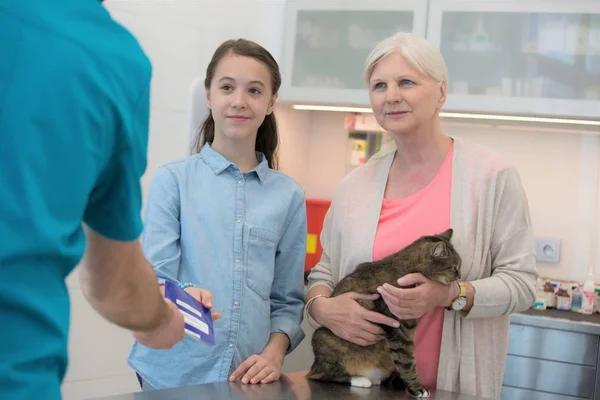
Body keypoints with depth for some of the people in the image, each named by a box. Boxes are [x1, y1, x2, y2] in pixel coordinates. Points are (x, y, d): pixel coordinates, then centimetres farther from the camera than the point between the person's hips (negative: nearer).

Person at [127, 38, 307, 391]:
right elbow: (153, 279, -9)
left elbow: (288, 299, 7)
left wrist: (273, 354, -9)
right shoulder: (173, 179, -3)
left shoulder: (289, 196, 4)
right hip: (174, 374, -2)